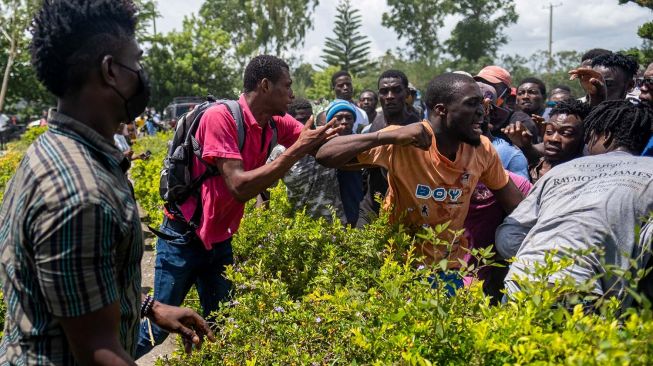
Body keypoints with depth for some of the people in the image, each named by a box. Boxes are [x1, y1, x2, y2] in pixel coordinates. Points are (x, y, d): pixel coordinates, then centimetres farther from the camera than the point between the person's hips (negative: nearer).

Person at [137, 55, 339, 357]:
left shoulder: (277, 125, -2)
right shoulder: (220, 116, -23)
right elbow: (239, 186, -30)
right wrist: (297, 150, -28)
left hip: (219, 241, 7)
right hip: (183, 238, -7)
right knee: (158, 327, 3)